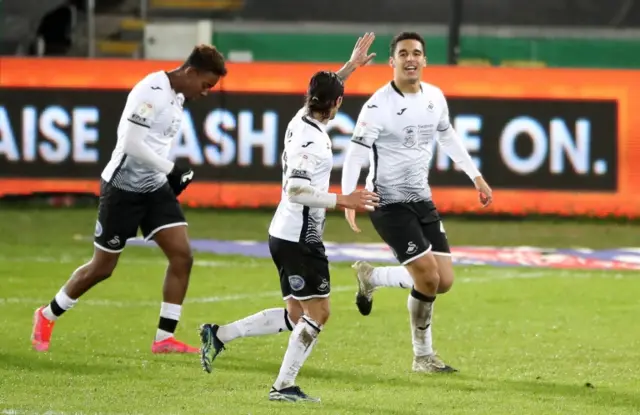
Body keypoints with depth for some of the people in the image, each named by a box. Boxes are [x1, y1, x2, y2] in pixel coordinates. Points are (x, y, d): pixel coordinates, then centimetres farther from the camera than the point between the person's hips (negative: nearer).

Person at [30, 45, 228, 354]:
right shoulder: (151, 92, -21)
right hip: (123, 187, -8)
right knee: (102, 267, 2)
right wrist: (170, 170, -21)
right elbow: (131, 143, -27)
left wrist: (173, 176, 13)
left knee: (182, 256, -6)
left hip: (155, 188, 8)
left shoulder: (177, 96, 8)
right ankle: (47, 316, 24)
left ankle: (164, 338, -2)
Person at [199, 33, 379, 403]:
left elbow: (323, 92, 29)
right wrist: (342, 201, -23)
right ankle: (284, 386, 0)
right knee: (316, 314, -3)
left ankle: (220, 335, 13)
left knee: (297, 316, 13)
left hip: (289, 235, 10)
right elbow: (296, 190, -25)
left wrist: (353, 64, 31)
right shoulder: (311, 139, -20)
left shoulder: (304, 121, 7)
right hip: (298, 238, -10)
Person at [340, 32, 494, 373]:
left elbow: (447, 137, 22)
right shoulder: (378, 106, -16)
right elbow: (355, 154, -19)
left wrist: (476, 176, 21)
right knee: (428, 278, -13)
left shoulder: (435, 98, 4)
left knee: (444, 281, 2)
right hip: (389, 202, -7)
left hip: (422, 200, 7)